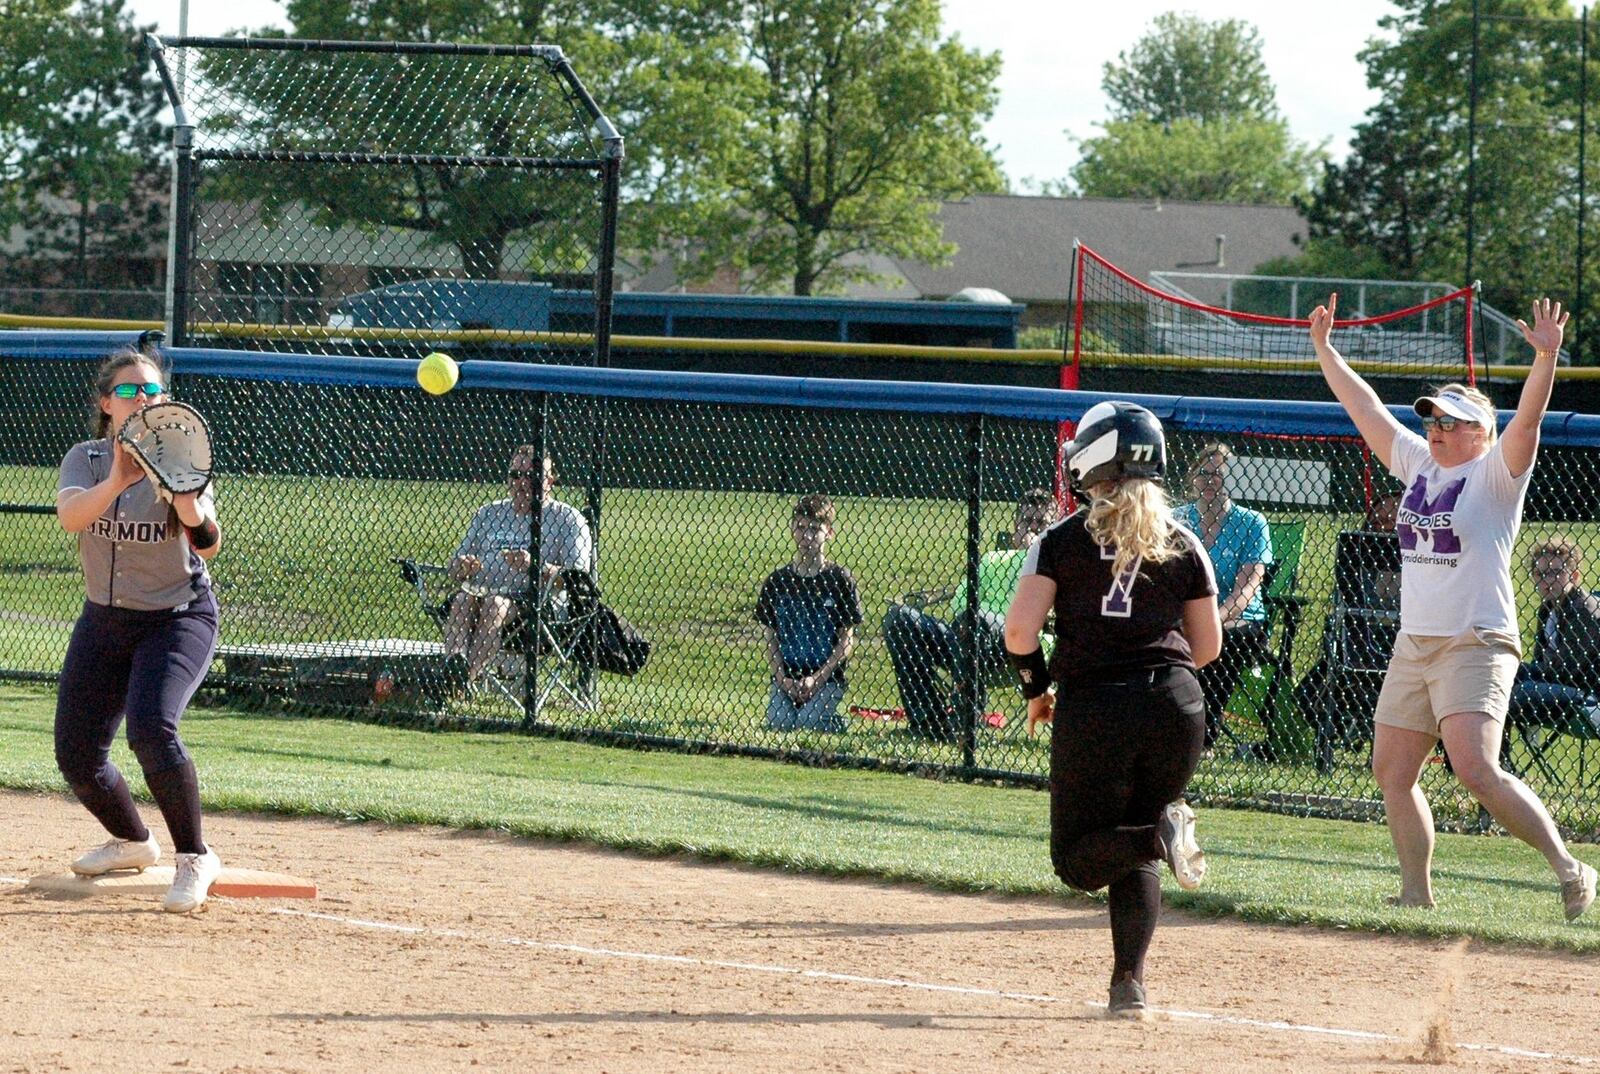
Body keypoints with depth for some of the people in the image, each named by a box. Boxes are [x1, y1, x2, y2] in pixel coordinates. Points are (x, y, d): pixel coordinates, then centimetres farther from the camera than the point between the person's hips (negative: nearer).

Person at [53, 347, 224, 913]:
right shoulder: (85, 459, -7)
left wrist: (191, 507, -49)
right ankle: (132, 842, 32)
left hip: (178, 617, -4)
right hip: (103, 620, 4)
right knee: (76, 754, 4)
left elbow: (208, 545, -28)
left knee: (151, 728, -28)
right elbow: (70, 515, -28)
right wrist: (116, 483, -47)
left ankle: (195, 858, -14)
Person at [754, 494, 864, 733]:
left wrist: (817, 679, -12)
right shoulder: (777, 581, 8)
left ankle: (836, 721, 7)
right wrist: (782, 679, -7)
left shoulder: (840, 580, -1)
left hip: (826, 677, -3)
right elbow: (771, 639, 9)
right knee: (779, 722, -21)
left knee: (808, 722, -25)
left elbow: (846, 641, -1)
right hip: (786, 675, 3)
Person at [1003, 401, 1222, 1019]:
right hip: (1177, 704, 3)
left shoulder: (1063, 540, 1)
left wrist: (1037, 688, 11)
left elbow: (1019, 632, -7)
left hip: (1092, 709, -3)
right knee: (1134, 856, 15)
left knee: (1079, 859, 6)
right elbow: (1208, 646, 13)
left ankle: (1159, 833, -24)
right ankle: (1129, 984, -1)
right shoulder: (1183, 545, 8)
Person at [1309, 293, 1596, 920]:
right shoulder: (1418, 465, 14)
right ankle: (1416, 894, 17)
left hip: (1477, 645, -8)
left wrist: (1546, 359, -35)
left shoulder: (1495, 475, -5)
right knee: (1392, 773, 8)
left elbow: (1527, 419, -20)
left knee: (1475, 770, -22)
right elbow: (1364, 408, 20)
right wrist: (1324, 349, 22)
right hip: (1413, 648, 8)